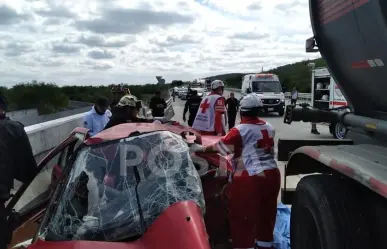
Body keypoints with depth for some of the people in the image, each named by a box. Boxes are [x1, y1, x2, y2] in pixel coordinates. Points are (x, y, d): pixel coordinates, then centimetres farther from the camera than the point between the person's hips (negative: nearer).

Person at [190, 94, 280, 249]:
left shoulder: (240, 130, -10)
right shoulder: (269, 127, 10)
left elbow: (221, 147, -7)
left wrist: (202, 148, 6)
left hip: (249, 179, -7)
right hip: (272, 175, 8)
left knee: (243, 217, 4)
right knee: (266, 214, 21)